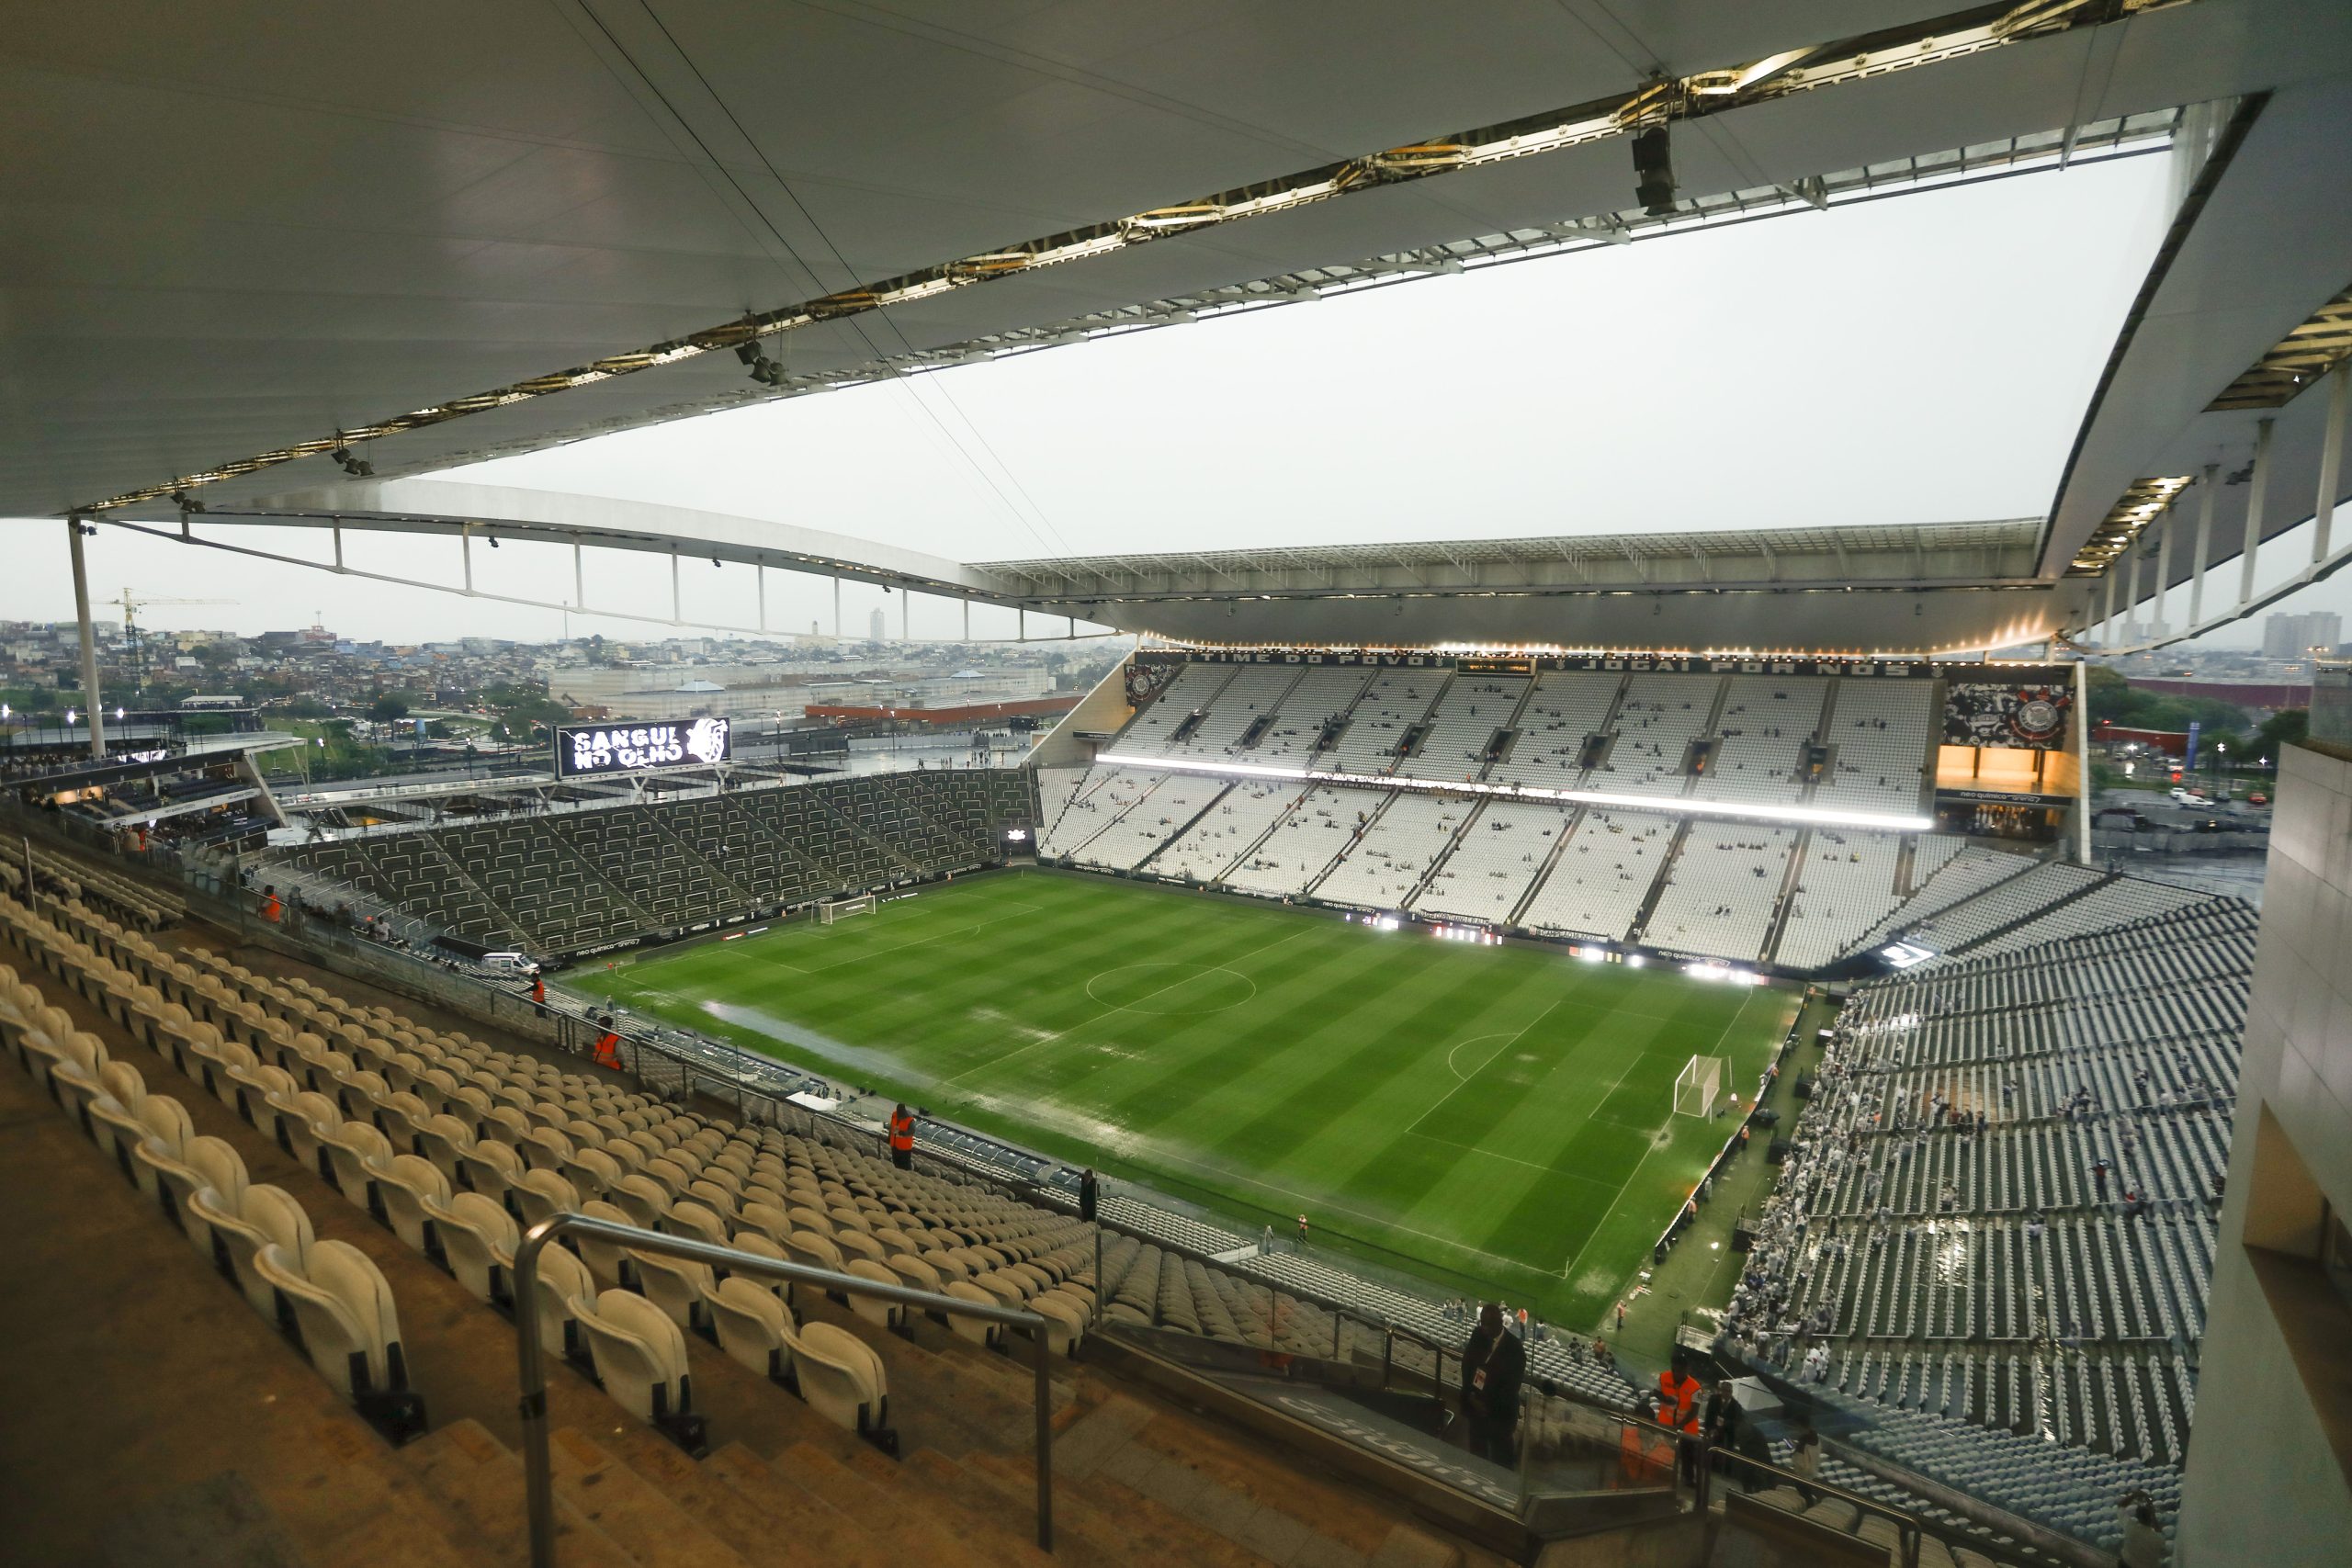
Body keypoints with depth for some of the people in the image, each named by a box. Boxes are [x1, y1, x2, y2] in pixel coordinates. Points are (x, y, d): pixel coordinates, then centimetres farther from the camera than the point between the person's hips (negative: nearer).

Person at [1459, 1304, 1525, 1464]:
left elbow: (1512, 1385, -16)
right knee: (1477, 1451, 21)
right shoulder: (1477, 1335, -9)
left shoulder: (1514, 1348, -21)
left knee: (1500, 1457, 14)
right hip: (1475, 1405, 4)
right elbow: (1466, 1365, 1)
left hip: (1500, 1412, -4)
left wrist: (1489, 1406, -17)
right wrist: (1470, 1395, -10)